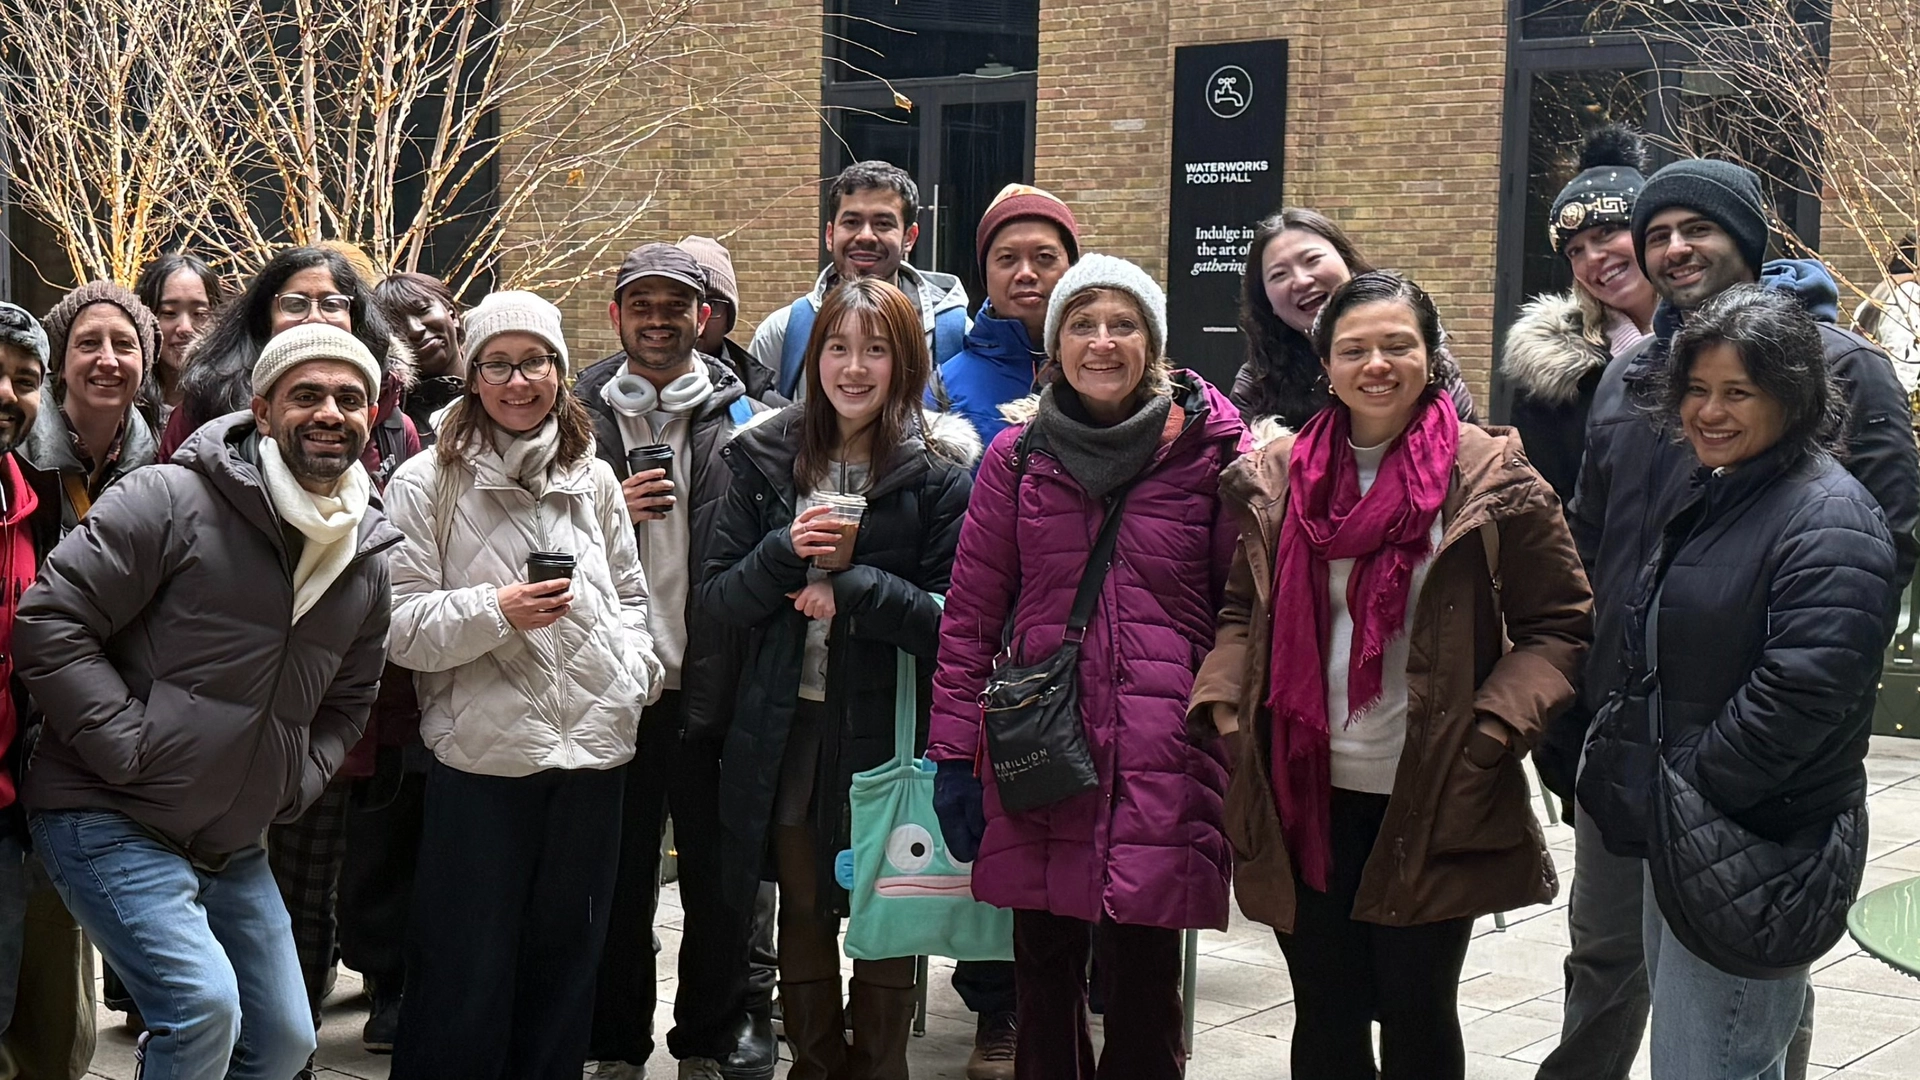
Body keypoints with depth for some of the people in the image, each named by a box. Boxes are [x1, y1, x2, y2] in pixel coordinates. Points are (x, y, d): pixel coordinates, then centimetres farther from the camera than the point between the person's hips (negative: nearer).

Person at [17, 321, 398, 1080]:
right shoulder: (173, 501, -14)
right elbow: (49, 623, -16)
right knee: (203, 1005, -24)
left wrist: (295, 780, 4)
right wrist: (128, 746, -19)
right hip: (110, 819, -7)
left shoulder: (368, 556, 6)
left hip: (235, 847, 7)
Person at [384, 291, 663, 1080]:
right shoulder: (426, 484, -3)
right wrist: (496, 612, -20)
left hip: (593, 748, 4)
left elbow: (629, 595, 18)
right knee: (466, 979, 3)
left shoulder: (593, 479, 10)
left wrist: (632, 672, 1)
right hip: (482, 753, -4)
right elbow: (399, 625, -7)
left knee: (566, 962, 15)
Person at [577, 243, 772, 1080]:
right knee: (619, 877, 8)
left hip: (711, 686, 0)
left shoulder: (739, 418, 5)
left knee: (720, 879, 7)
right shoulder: (581, 415, 7)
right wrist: (612, 511, -9)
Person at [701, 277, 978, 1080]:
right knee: (802, 914, 15)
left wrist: (852, 592, -19)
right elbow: (716, 597, 2)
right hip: (784, 733, 3)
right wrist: (784, 553, -15)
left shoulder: (939, 471, -6)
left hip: (885, 732, -3)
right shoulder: (767, 458, 3)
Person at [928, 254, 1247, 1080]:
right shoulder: (1019, 457, 8)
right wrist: (954, 754, 5)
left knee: (1141, 988, -3)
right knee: (1044, 982, 10)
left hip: (1162, 760, -2)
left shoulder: (1209, 453, 2)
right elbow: (970, 612, 8)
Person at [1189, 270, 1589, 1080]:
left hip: (1431, 804, -3)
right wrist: (1224, 697, 0)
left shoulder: (1492, 480, -5)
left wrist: (1494, 727, -15)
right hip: (1303, 796, 3)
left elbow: (1559, 626, -2)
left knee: (1417, 1013, 8)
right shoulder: (1275, 477, 6)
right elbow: (1243, 610, 17)